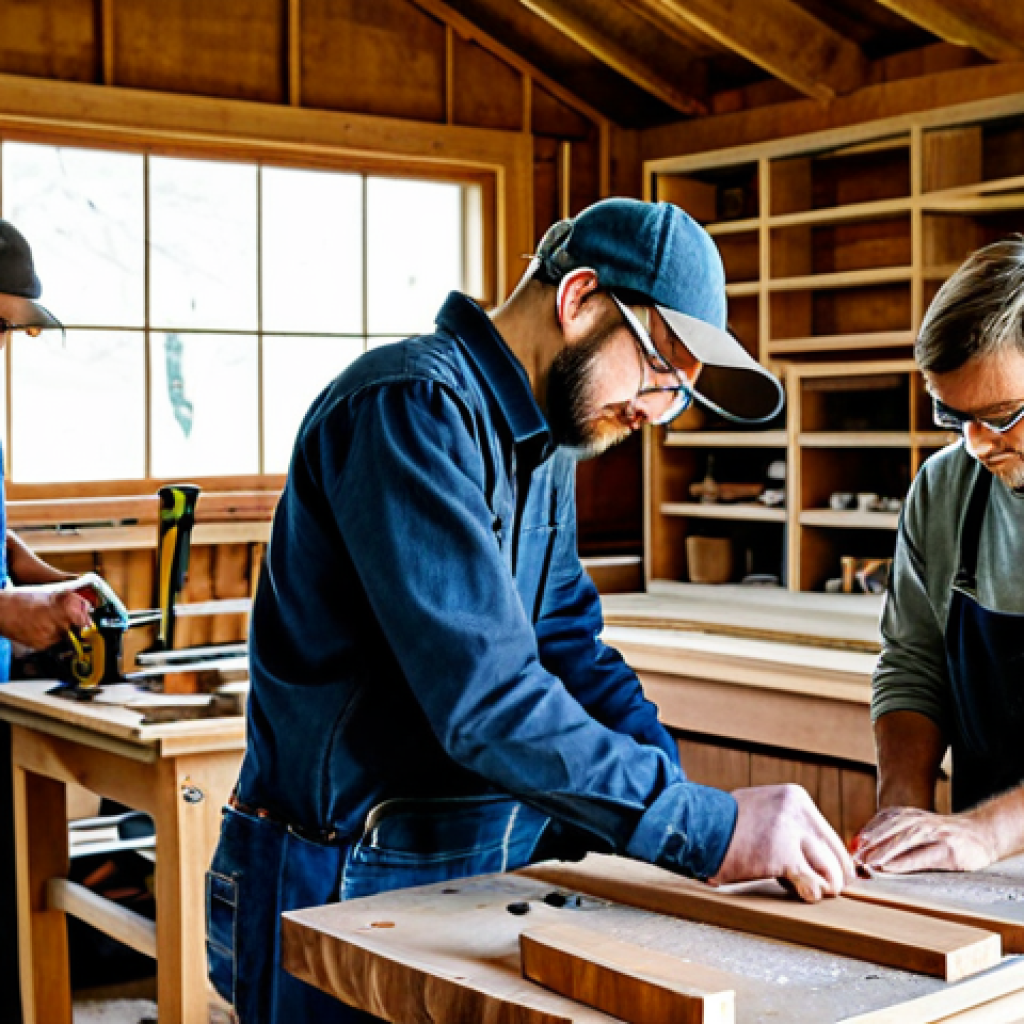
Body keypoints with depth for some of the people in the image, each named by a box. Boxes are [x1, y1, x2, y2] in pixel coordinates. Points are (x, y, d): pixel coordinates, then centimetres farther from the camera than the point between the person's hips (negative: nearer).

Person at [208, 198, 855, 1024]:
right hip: (351, 887, -8)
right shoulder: (414, 408, -21)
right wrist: (708, 828, -28)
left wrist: (692, 792, -7)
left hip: (494, 864, 8)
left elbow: (569, 648, 8)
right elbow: (486, 701, -29)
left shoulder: (546, 444, 10)